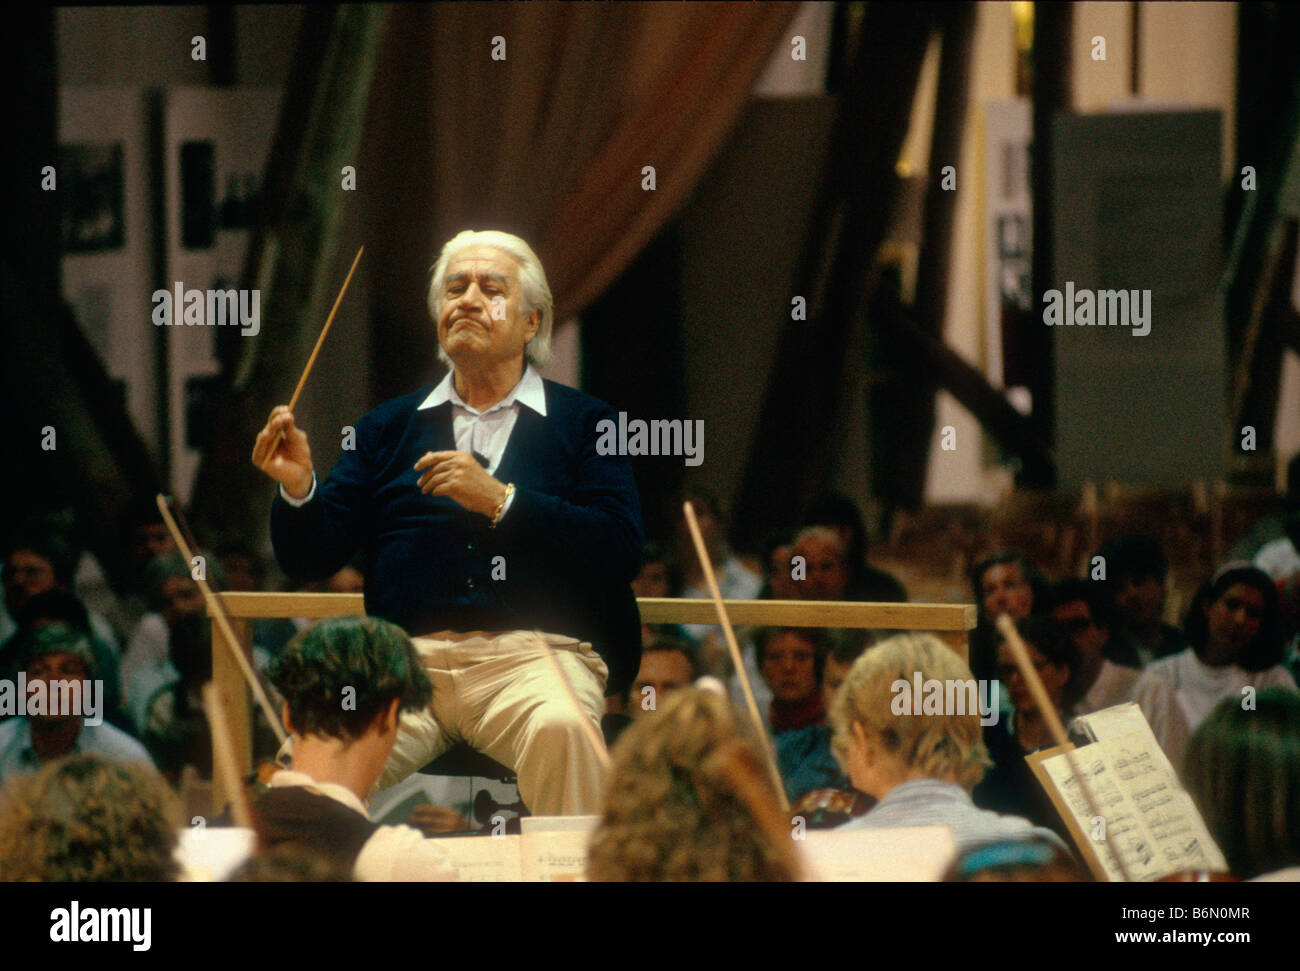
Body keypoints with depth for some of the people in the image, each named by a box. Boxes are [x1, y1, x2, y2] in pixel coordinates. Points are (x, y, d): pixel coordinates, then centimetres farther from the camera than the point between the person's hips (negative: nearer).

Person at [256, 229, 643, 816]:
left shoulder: (583, 423, 15)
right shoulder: (388, 427, 23)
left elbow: (620, 549, 0)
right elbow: (310, 558, 15)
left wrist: (500, 501, -9)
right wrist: (298, 488, -6)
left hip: (532, 656, -2)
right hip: (407, 655, 2)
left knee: (561, 734, -36)